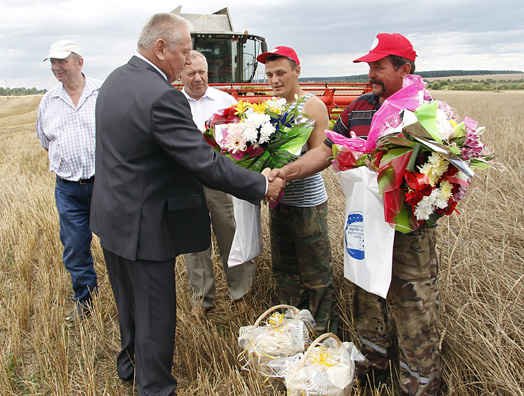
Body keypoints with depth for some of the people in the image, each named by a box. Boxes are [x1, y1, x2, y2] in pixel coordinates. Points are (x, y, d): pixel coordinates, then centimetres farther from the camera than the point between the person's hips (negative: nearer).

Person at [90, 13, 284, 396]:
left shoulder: (115, 80, 4)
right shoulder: (162, 96, -26)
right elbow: (206, 164, -27)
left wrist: (199, 138, 11)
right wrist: (262, 186, -17)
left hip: (111, 217, 10)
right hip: (143, 226, -10)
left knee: (129, 302, 28)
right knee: (155, 312, 9)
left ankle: (130, 364, 50)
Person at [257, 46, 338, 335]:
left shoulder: (313, 106, -8)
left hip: (308, 203, -6)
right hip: (278, 201, 7)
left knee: (316, 274, 5)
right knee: (284, 268, 17)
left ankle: (324, 332, 24)